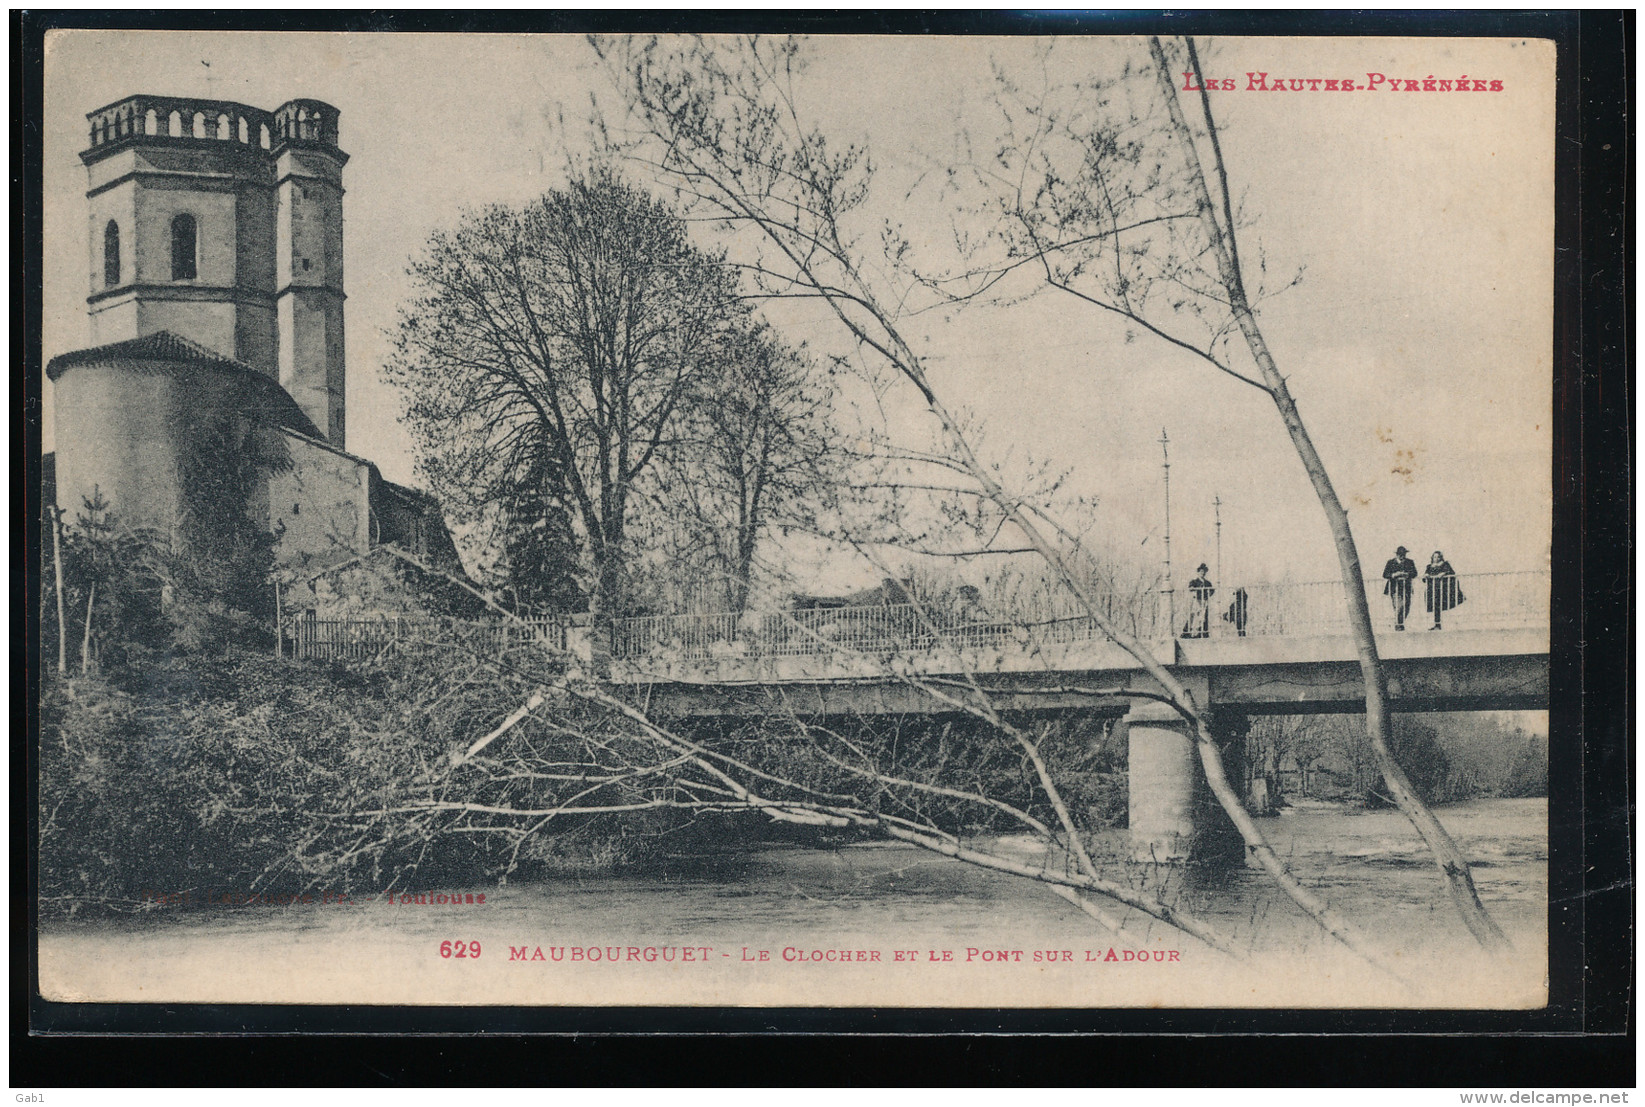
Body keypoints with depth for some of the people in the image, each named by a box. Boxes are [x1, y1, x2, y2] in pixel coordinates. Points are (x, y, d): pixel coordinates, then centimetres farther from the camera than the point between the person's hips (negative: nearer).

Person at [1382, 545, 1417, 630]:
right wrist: (1394, 575, -16)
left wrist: (1406, 574, -15)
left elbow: (1414, 574, 4)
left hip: (1406, 588, 3)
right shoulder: (1391, 562, 6)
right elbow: (1385, 575, 1)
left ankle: (1401, 623, 20)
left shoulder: (1410, 562, 12)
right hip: (1395, 588, -3)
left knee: (1406, 606, 0)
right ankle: (1397, 624, -4)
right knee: (1398, 606, -13)